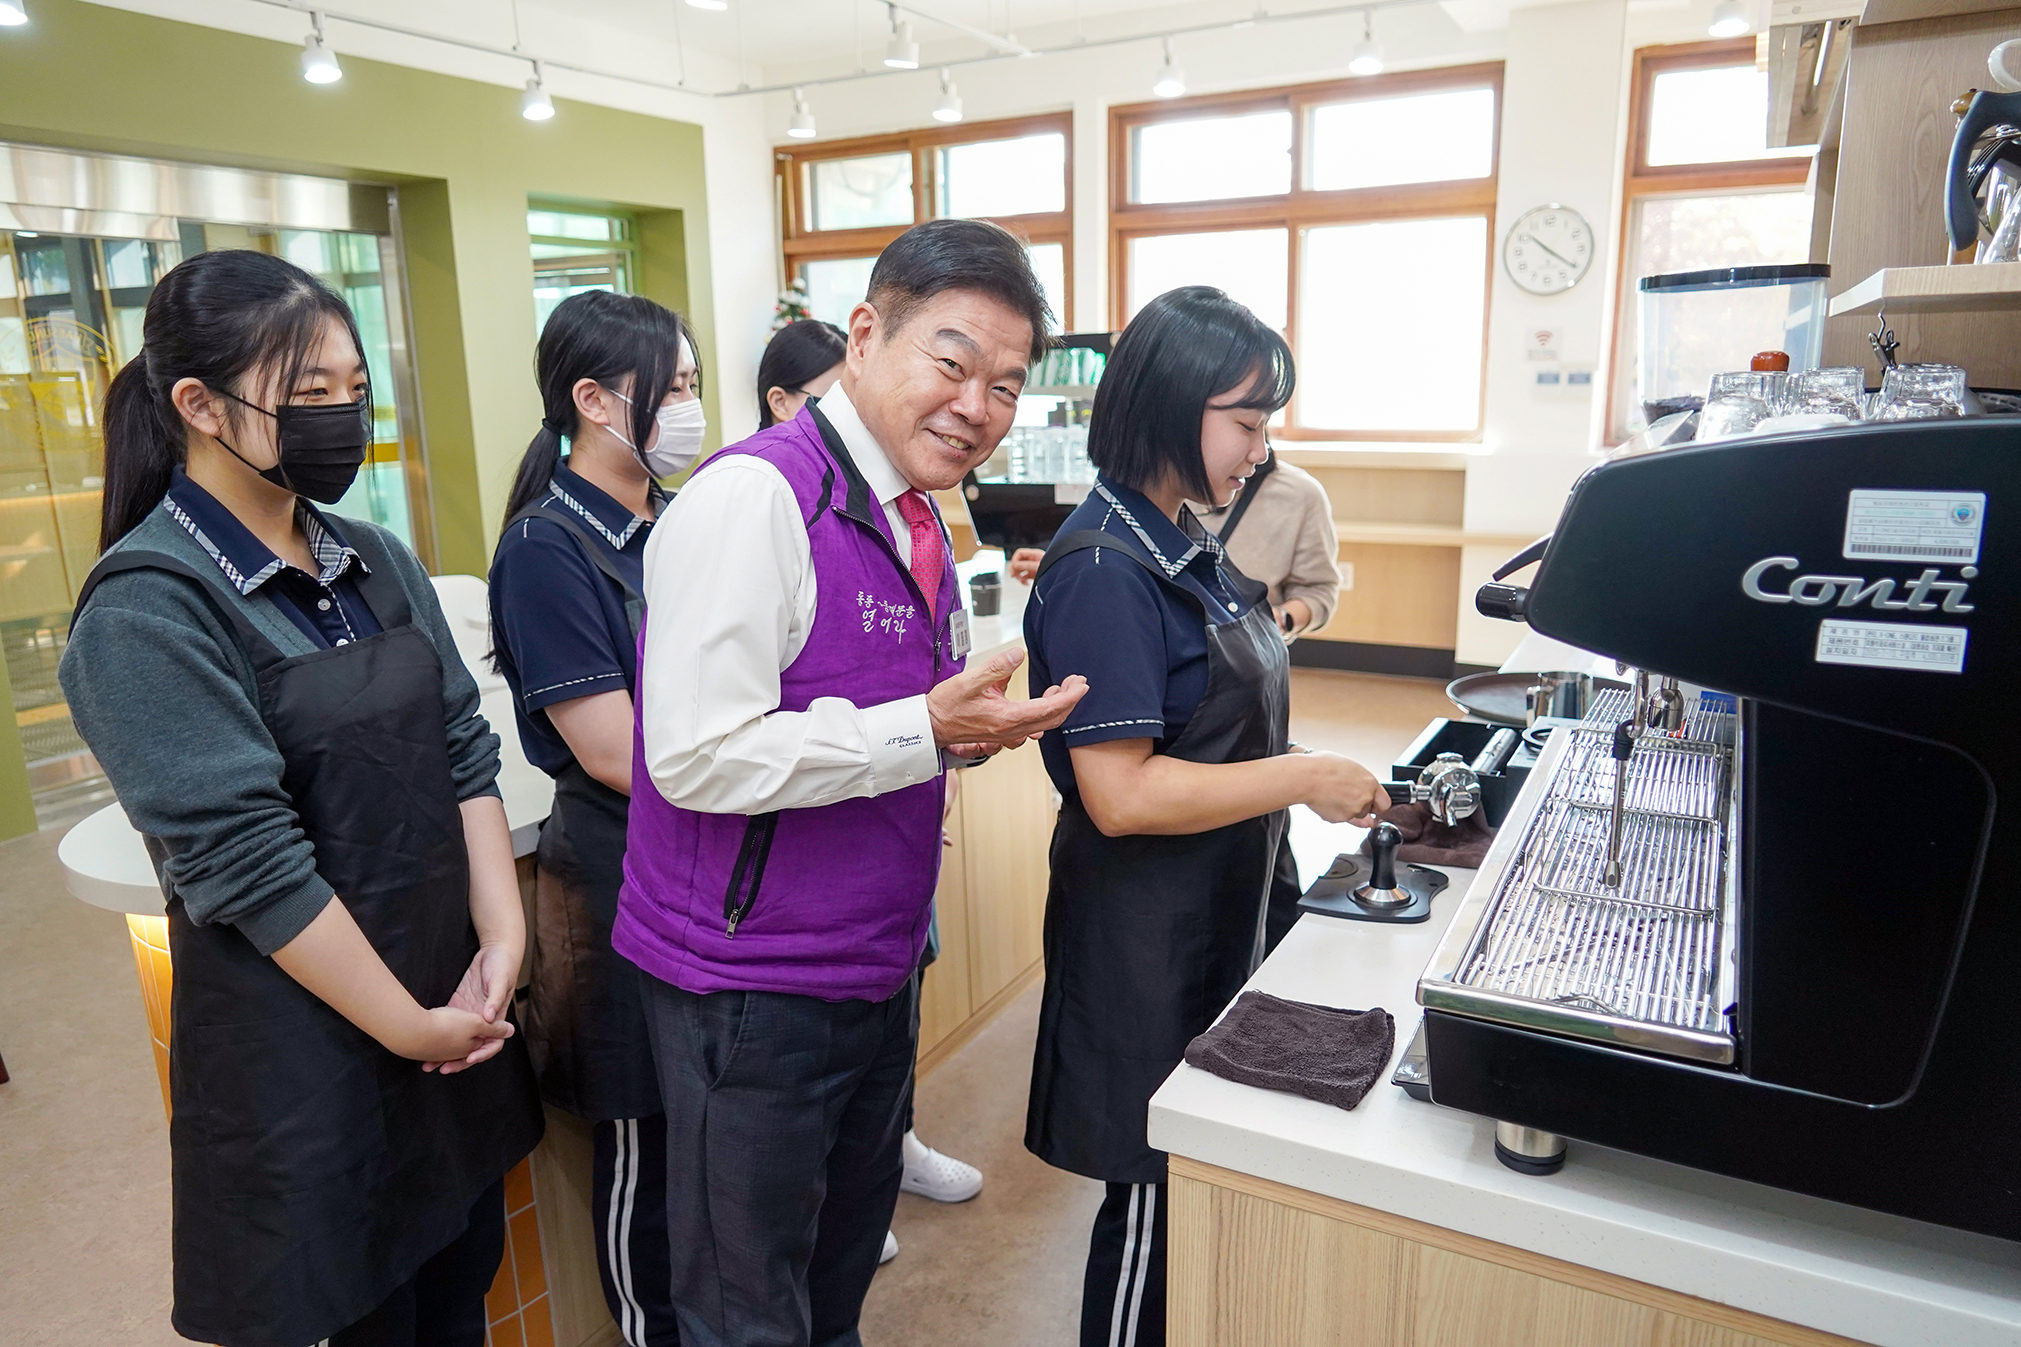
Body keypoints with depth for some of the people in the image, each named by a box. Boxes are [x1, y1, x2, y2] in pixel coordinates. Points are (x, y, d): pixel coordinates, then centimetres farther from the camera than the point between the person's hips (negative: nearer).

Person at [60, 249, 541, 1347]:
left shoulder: (376, 561, 5)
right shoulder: (149, 610, -15)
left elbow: (464, 752, 3)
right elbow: (243, 860, -20)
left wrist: (503, 941, -6)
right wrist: (414, 1029, -15)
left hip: (457, 999, 6)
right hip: (305, 1039, -6)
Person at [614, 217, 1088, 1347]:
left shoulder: (916, 518, 7)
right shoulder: (753, 499, -22)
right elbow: (697, 757, -27)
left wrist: (985, 721, -5)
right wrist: (928, 727, -26)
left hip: (877, 964, 9)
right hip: (754, 987, -8)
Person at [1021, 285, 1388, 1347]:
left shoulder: (1186, 543, 8)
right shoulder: (1103, 570, -22)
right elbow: (1122, 794, -27)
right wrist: (1303, 780, -20)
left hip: (1216, 913, 9)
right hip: (1143, 939, -9)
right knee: (1155, 1192, 8)